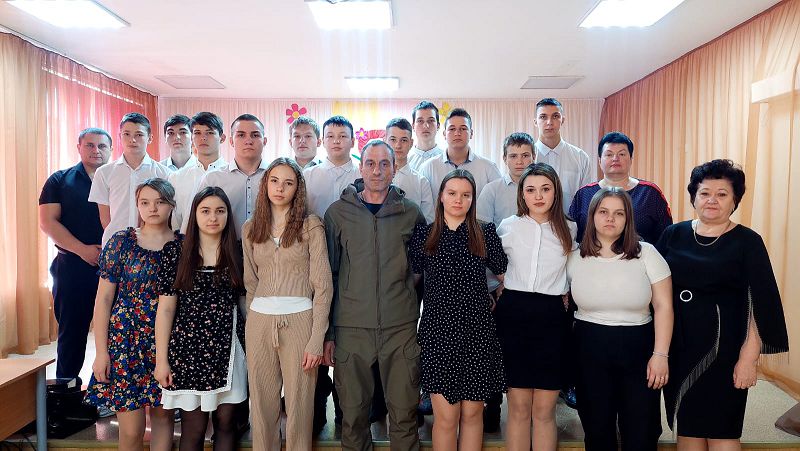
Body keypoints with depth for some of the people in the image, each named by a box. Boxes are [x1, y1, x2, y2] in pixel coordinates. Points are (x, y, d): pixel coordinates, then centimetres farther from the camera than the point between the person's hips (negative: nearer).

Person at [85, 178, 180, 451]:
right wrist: (101, 351, -5)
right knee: (131, 428, 2)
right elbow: (103, 298, -1)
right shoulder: (121, 242, -1)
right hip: (125, 340, -1)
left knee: (163, 415, 11)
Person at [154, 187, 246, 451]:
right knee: (193, 429, 5)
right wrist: (161, 359, -4)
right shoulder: (176, 251, -1)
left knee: (225, 422, 9)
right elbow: (165, 308, -1)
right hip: (189, 347, -2)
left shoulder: (237, 253, 4)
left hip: (229, 347, 2)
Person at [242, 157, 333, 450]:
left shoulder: (311, 226, -2)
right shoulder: (251, 228, 10)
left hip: (299, 321, -3)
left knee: (299, 404, 4)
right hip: (259, 323, 3)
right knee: (262, 403, 10)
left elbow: (322, 286, -5)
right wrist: (256, 321, 12)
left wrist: (317, 339, -11)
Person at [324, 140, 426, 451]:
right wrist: (327, 332, 2)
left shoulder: (411, 213, 5)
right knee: (353, 411, 9)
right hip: (351, 327, 0)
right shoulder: (338, 212, 4)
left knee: (404, 411, 6)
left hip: (401, 327, 0)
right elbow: (327, 274, 5)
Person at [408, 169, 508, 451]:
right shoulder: (423, 234, 4)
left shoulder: (486, 233, 4)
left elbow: (504, 274, 13)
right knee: (446, 416, 0)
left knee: (472, 412, 9)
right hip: (438, 330, -1)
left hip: (477, 330, 1)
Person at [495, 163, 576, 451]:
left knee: (544, 411, 5)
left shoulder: (569, 229, 5)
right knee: (518, 409, 5)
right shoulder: (507, 227, 2)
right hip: (513, 316, 0)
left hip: (552, 319, 1)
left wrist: (564, 293, 11)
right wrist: (497, 297, 8)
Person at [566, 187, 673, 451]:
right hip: (589, 349, 1)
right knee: (597, 429, 12)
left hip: (638, 349, -1)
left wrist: (660, 354, -9)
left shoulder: (646, 254, -3)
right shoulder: (576, 258, 1)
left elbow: (663, 306, -3)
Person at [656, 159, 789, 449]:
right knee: (685, 426, 13)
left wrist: (749, 357, -13)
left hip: (723, 347, -3)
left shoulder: (747, 242, -4)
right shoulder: (673, 235, 3)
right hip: (678, 345, 3)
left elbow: (759, 305, -7)